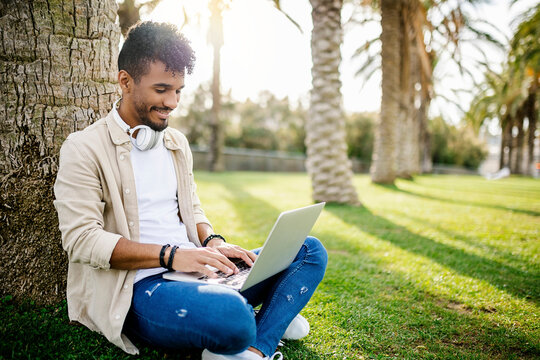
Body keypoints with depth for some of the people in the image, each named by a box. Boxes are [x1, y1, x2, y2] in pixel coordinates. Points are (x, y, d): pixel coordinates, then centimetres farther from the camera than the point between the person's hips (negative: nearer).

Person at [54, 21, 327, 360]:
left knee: (310, 250, -2)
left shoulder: (177, 142, 17)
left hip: (196, 270, 8)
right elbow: (81, 238, -13)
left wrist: (213, 241, -1)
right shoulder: (84, 149, -4)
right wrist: (170, 254, -22)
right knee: (231, 315, -39)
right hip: (138, 285, -7)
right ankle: (273, 318, -4)